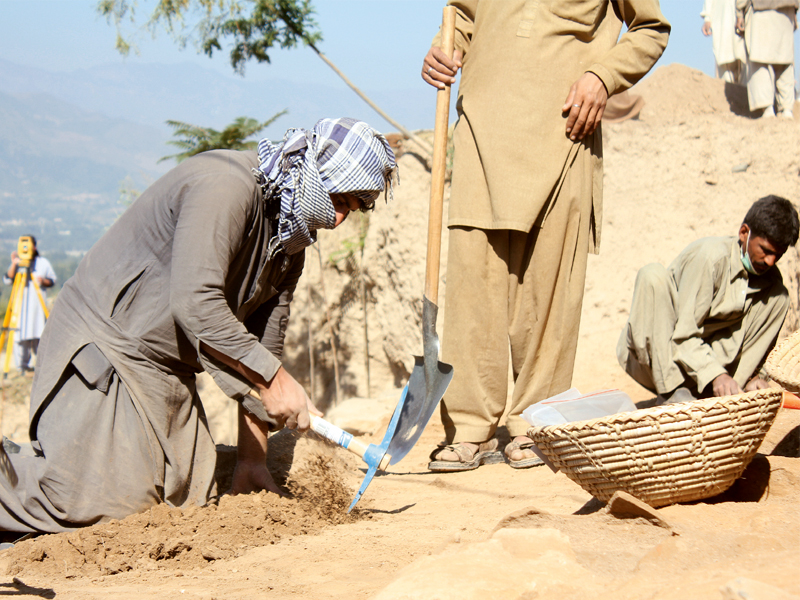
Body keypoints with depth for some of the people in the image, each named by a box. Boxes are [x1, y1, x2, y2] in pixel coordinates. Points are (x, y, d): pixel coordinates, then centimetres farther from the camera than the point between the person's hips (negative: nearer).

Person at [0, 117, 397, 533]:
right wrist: (273, 378, -28)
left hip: (169, 370, 10)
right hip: (105, 339, -10)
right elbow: (194, 303, -32)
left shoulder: (290, 242, 9)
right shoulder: (225, 187, -21)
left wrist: (252, 460, 8)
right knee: (109, 501, -21)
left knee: (189, 500, 4)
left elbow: (265, 343, 11)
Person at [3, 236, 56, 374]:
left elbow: (52, 281, 12)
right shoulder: (18, 263, 9)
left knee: (38, 334, -3)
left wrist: (43, 281, -8)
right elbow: (7, 280, -3)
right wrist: (14, 265, -15)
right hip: (20, 304, 0)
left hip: (38, 304, 0)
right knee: (20, 334, -5)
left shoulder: (43, 263, 11)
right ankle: (22, 365, 0)